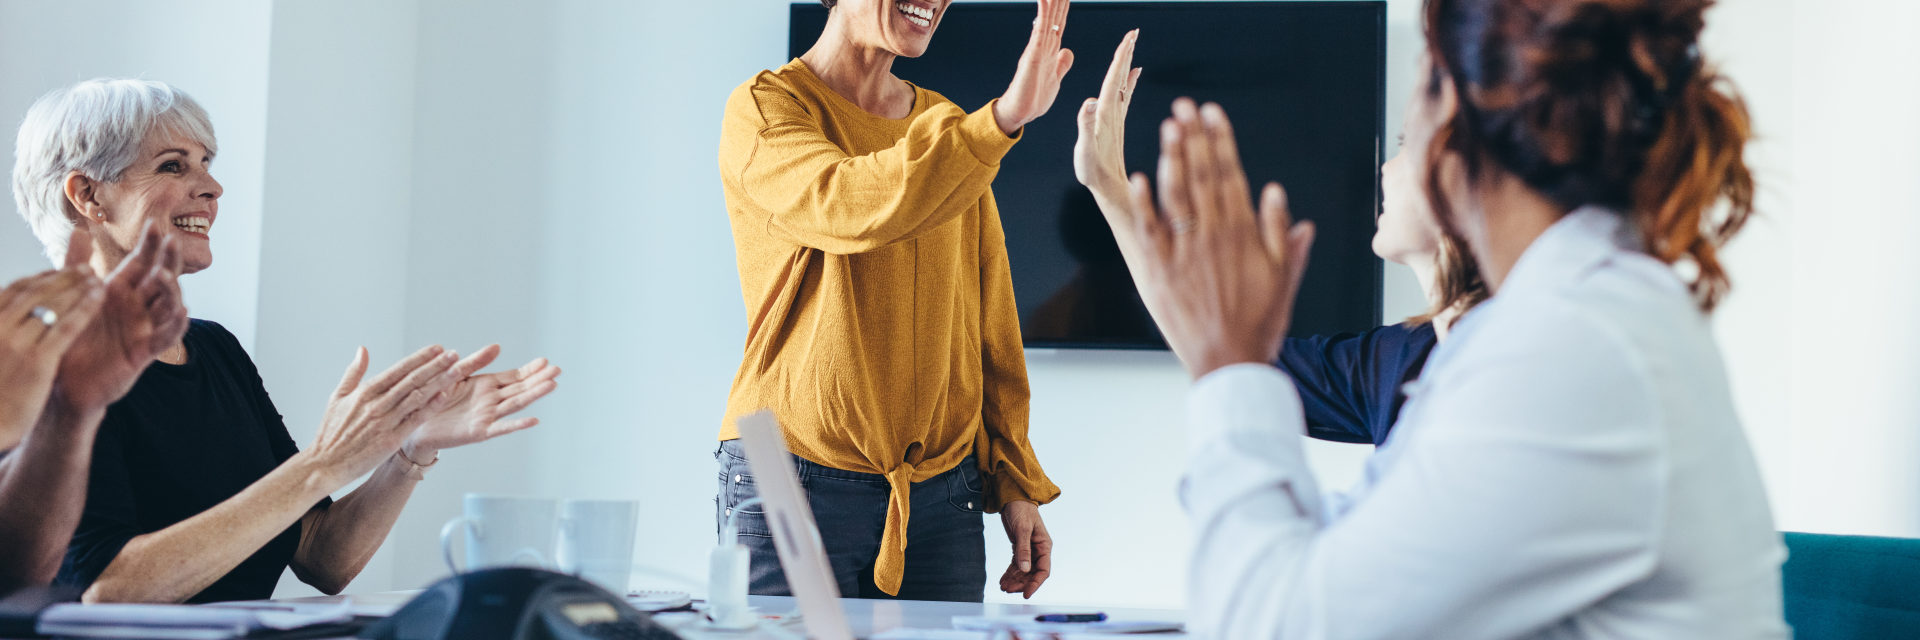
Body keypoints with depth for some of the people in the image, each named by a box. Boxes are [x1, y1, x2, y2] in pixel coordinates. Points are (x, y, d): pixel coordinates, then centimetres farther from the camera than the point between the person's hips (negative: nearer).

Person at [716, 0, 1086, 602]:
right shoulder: (762, 109, -3)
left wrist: (1016, 483, 7)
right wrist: (1003, 118, -34)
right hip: (797, 482, -4)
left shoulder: (951, 130, 14)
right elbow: (850, 207, -25)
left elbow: (991, 322, 14)